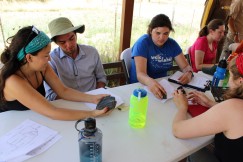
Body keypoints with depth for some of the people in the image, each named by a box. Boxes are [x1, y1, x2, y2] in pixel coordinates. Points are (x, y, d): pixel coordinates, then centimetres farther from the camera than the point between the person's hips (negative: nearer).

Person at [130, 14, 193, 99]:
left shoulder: (172, 44, 1)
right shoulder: (142, 43, -16)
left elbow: (186, 66, 2)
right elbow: (140, 74, -27)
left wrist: (189, 73, -22)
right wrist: (150, 82, -49)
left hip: (163, 85, 4)